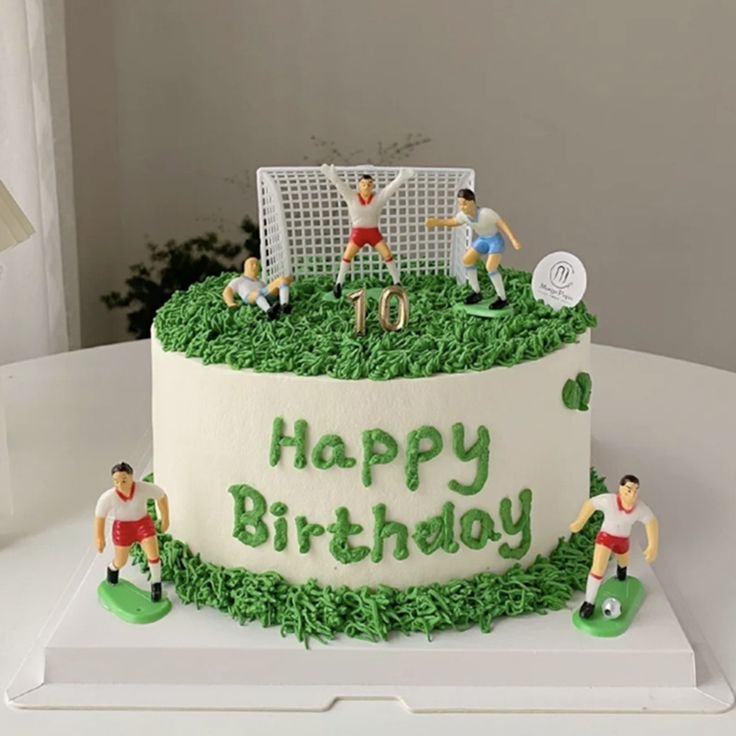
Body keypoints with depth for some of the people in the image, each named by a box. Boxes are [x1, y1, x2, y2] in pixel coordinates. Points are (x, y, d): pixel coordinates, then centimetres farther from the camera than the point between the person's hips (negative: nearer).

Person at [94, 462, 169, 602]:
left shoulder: (144, 488, -33)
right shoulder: (107, 497, -35)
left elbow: (162, 496, -12)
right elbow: (99, 516, -15)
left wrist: (165, 519, 0)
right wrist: (100, 538, -1)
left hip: (143, 523, 0)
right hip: (123, 527, 0)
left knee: (153, 555, -13)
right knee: (121, 562, 15)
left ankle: (156, 584, 17)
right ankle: (112, 568, 55)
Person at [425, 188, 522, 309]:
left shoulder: (486, 213, -33)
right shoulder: (463, 215, -15)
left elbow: (502, 224, -24)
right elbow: (452, 222, 6)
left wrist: (514, 241, -29)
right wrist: (435, 222, -8)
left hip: (495, 240, -7)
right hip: (482, 239, 7)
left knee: (490, 267, -22)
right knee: (467, 259, 6)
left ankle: (502, 299, -7)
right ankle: (476, 292, 20)